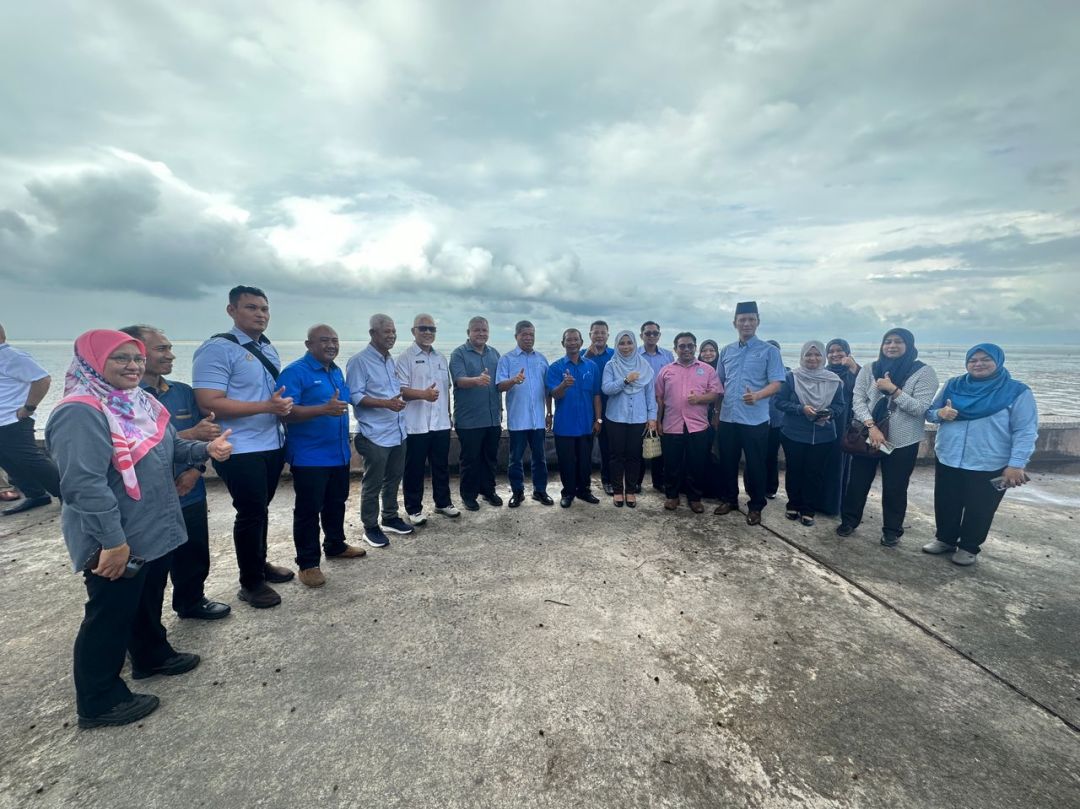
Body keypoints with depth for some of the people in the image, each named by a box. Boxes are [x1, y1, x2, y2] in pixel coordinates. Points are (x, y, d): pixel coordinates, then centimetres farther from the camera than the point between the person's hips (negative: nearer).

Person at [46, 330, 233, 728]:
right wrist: (112, 541, -29)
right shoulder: (81, 413, -23)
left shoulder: (140, 403, 6)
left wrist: (206, 449, -3)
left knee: (148, 601, 25)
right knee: (111, 615, 7)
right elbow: (85, 484, -28)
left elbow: (171, 448, 17)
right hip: (116, 541, -9)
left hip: (153, 530, 9)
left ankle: (153, 655, 45)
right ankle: (100, 702, 25)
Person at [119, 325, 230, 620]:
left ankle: (192, 601, 39)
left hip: (190, 495, 5)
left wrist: (196, 469, -7)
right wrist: (190, 434, -22)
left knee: (195, 556, 17)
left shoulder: (184, 392, 7)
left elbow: (205, 434, 8)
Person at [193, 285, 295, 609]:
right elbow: (209, 403, -23)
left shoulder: (269, 348, 11)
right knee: (251, 513, 3)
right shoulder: (217, 349, -15)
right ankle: (251, 583, 21)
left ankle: (260, 564, 39)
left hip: (273, 445, 8)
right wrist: (266, 406, -27)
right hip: (240, 450, -8)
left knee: (261, 509, 21)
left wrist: (285, 405, 2)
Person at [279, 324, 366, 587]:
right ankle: (308, 564, 15)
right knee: (308, 510, 3)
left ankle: (336, 546, 37)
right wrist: (324, 409, -36)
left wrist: (346, 443, 20)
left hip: (339, 454, 8)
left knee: (336, 504, 20)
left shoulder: (337, 371, 10)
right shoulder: (295, 372, -15)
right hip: (309, 457, -8)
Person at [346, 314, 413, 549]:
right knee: (372, 484, 5)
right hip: (375, 435, -8)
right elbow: (354, 396, -19)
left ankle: (390, 518, 34)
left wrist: (399, 399, 7)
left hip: (398, 432, 8)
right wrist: (385, 403, -25)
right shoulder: (359, 361, -13)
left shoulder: (391, 361, 13)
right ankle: (370, 527, 19)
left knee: (393, 479, 18)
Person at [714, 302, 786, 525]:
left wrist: (757, 396, -30)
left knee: (755, 465, 5)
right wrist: (715, 409, 12)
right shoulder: (726, 351, 10)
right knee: (727, 462, 13)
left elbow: (776, 383, -11)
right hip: (727, 418, 4)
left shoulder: (769, 351, -3)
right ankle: (729, 499, 30)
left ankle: (755, 506, 20)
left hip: (755, 420, -4)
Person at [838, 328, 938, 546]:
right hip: (867, 437, 2)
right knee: (857, 482, 11)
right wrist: (871, 426, -16)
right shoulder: (870, 369, 2)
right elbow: (857, 400, -5)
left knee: (895, 489, 9)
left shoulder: (924, 372, -6)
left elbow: (922, 409, -13)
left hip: (902, 442, -2)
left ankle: (892, 531, 27)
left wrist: (894, 391, -21)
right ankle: (849, 521, 28)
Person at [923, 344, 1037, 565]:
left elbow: (1025, 431, -9)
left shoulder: (1017, 391, -7)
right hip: (947, 461, 3)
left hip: (989, 467, -3)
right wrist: (940, 413, -13)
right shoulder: (953, 385, 3)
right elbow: (930, 412, 11)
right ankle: (945, 539, 34)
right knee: (945, 505, 15)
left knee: (978, 510, 10)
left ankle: (969, 547, 28)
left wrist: (1016, 464, -15)